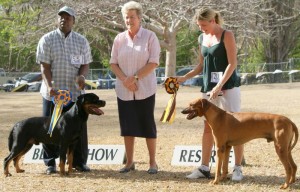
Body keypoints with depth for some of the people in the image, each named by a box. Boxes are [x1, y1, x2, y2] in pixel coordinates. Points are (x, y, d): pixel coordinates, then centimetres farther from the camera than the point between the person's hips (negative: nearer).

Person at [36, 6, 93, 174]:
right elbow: (44, 66, -5)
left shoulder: (82, 41, 7)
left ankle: (79, 161, 12)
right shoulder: (47, 40, 0)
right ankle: (50, 162, 9)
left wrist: (82, 76, -15)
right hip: (53, 92, -2)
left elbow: (85, 64, 7)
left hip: (75, 92, 2)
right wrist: (49, 86, -19)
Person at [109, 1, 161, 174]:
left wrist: (135, 77, -15)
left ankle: (153, 162, 8)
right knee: (128, 126, 6)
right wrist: (125, 80, -10)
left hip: (145, 90, -3)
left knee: (148, 125, 1)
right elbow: (113, 63, 6)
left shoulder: (150, 36, -4)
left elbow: (154, 62, -10)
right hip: (124, 91, 3)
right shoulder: (120, 39, 6)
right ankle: (129, 162, 14)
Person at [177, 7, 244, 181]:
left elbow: (232, 63, -13)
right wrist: (185, 77, 6)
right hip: (208, 88, 6)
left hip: (228, 87, -6)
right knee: (208, 128, 7)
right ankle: (204, 168, 11)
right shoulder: (202, 38, 11)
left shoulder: (227, 36, -7)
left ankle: (238, 168, 2)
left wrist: (219, 86, -21)